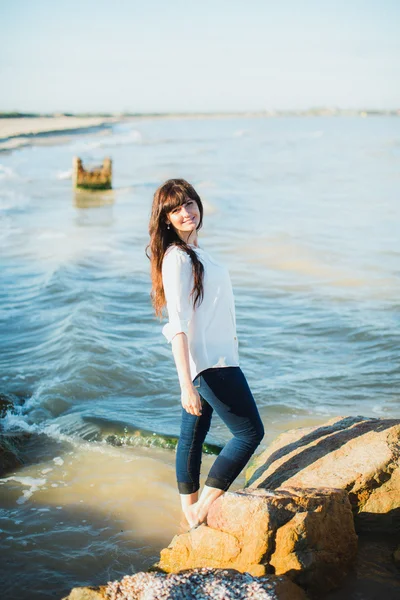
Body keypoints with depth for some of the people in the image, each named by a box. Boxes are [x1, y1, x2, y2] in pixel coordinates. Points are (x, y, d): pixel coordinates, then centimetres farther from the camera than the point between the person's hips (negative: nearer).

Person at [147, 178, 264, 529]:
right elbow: (177, 326, -25)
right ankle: (205, 506, 4)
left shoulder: (193, 250, 10)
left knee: (194, 434, 16)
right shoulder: (177, 258, -20)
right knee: (250, 432, -3)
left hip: (214, 358, 9)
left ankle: (191, 510, 28)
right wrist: (186, 385, -28)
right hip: (208, 363, -9)